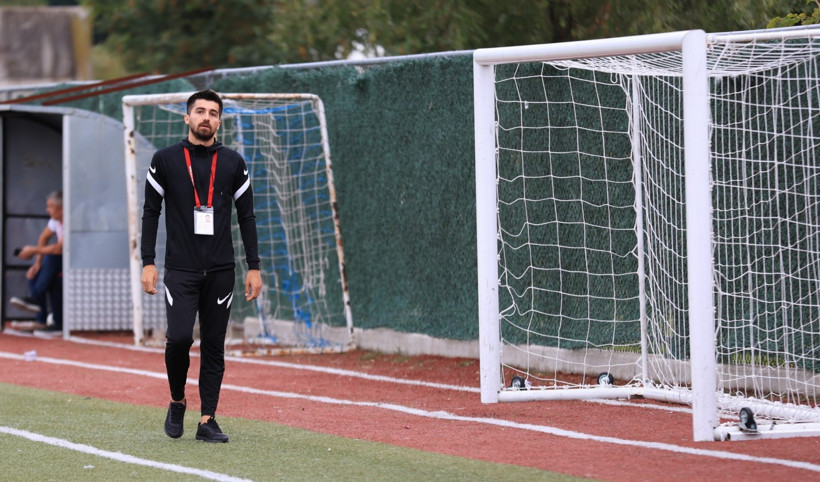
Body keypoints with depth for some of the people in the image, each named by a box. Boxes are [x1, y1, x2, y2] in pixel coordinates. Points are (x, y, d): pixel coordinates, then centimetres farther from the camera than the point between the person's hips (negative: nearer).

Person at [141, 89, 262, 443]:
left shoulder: (233, 163, 6)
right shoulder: (166, 160, 2)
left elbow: (246, 216, 9)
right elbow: (151, 212, 5)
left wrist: (254, 267, 4)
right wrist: (148, 263, -3)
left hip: (221, 271, 2)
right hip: (180, 269, -2)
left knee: (214, 345, 2)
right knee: (179, 337, -15)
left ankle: (207, 420, 8)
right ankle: (177, 402, 10)